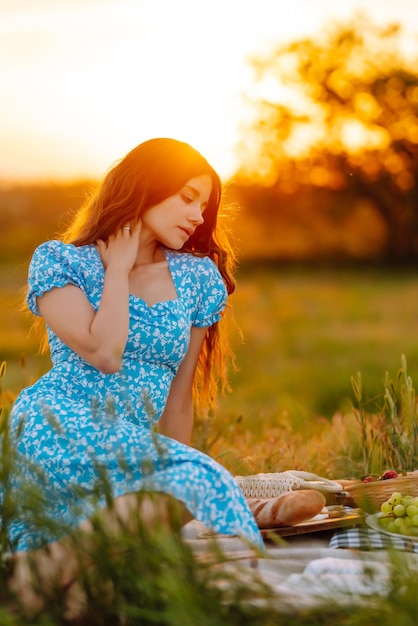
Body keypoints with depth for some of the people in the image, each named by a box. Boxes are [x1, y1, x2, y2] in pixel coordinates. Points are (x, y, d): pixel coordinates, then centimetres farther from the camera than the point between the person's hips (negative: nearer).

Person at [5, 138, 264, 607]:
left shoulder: (198, 277, 17)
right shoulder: (59, 261, 6)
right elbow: (104, 353, -11)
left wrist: (173, 463, 17)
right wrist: (119, 269, 1)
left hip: (134, 444, 5)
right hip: (56, 428, -5)